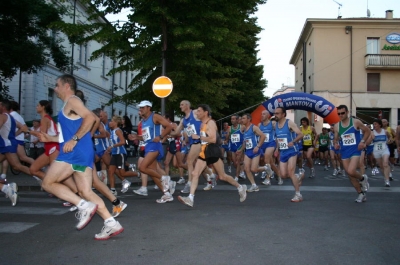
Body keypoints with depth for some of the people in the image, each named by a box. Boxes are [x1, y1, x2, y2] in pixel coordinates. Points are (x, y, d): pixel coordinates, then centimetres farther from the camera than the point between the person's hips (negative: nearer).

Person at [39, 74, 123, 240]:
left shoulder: (72, 100, -4)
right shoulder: (68, 106, 26)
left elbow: (90, 118, -21)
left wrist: (74, 140, -22)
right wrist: (51, 138, 27)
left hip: (76, 152, -10)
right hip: (79, 153, 10)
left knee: (48, 183, -2)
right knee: (85, 191, 4)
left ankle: (84, 206, -12)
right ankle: (111, 224, -1)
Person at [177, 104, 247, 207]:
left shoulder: (210, 123, -13)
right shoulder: (202, 124, 15)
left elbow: (213, 139, -25)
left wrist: (199, 137, -20)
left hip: (213, 152, -9)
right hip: (204, 152, 9)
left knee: (222, 176, 3)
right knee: (194, 174, -6)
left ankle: (240, 187, 24)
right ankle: (190, 198, -11)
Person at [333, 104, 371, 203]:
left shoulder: (355, 122, -9)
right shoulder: (337, 126, 1)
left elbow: (367, 131, 3)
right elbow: (336, 139, 11)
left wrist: (362, 141, -10)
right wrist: (336, 144, -12)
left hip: (355, 151, -4)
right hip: (344, 152, 5)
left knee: (351, 172, -22)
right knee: (350, 175, 7)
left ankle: (363, 178, 12)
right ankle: (361, 194, 24)